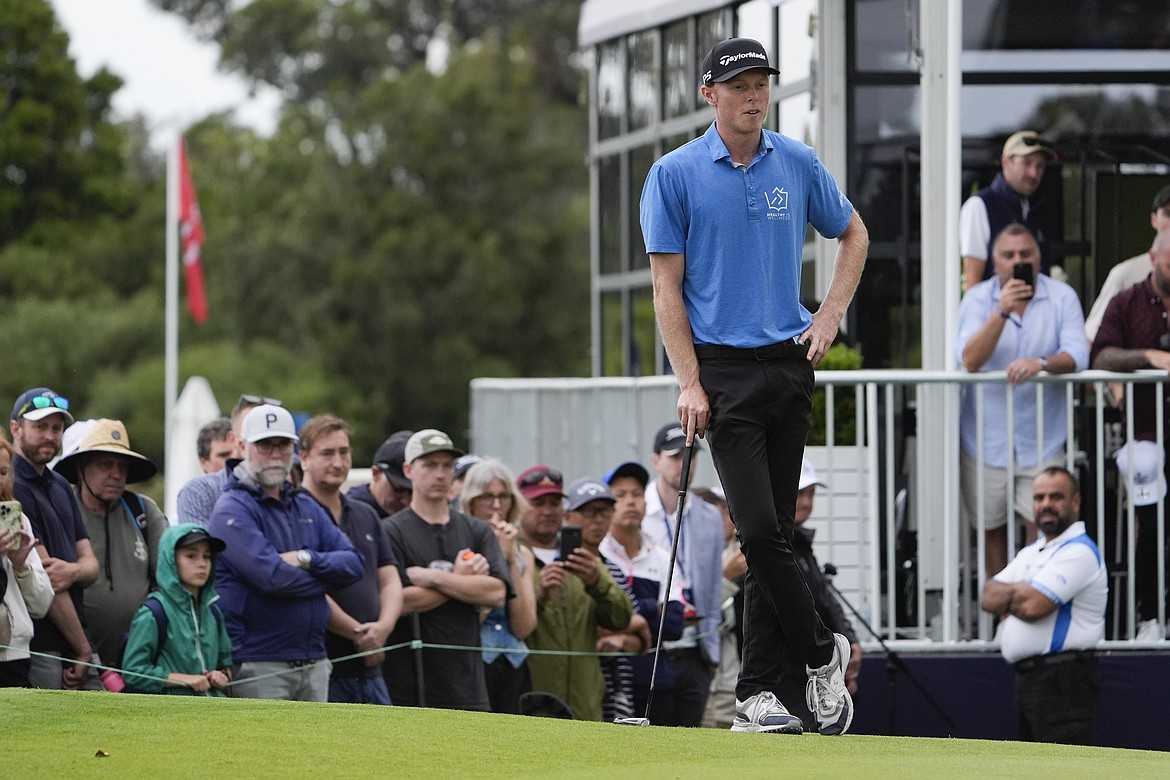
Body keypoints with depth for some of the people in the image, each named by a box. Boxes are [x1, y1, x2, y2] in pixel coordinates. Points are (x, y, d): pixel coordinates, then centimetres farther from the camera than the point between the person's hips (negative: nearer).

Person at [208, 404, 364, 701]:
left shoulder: (307, 507, 18)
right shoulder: (232, 510, -6)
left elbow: (354, 563, 8)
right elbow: (272, 577, -19)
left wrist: (307, 560, -11)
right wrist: (326, 576, -3)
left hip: (313, 662, 7)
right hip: (258, 664, -7)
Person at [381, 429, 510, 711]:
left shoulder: (478, 532, 13)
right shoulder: (392, 532, -1)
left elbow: (497, 593, -2)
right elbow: (399, 600, -14)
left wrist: (431, 577, -8)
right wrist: (461, 580, -5)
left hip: (467, 685, 4)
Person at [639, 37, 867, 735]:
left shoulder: (798, 164, 6)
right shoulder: (676, 174, -3)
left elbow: (854, 236, 22)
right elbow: (667, 285, -3)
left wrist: (830, 317, 8)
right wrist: (689, 383, -10)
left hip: (790, 364, 3)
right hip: (725, 369, -3)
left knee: (776, 532, 3)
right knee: (760, 530, -14)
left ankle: (757, 694, 7)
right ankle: (822, 652, 5)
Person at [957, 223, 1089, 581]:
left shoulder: (1061, 297, 0)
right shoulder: (978, 298, -1)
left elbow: (1076, 356, -10)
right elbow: (969, 360, -14)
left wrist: (1042, 363, -31)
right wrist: (1002, 312, -26)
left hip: (1043, 440, -1)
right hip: (987, 440, 1)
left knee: (1042, 526, -7)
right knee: (991, 529, 7)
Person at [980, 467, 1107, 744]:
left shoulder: (1079, 551, -11)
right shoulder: (1031, 552, 20)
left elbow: (1033, 606, -21)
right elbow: (989, 597, 11)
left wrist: (1005, 597, 1)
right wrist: (1019, 592, -9)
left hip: (1063, 679, -10)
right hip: (1028, 678, 10)